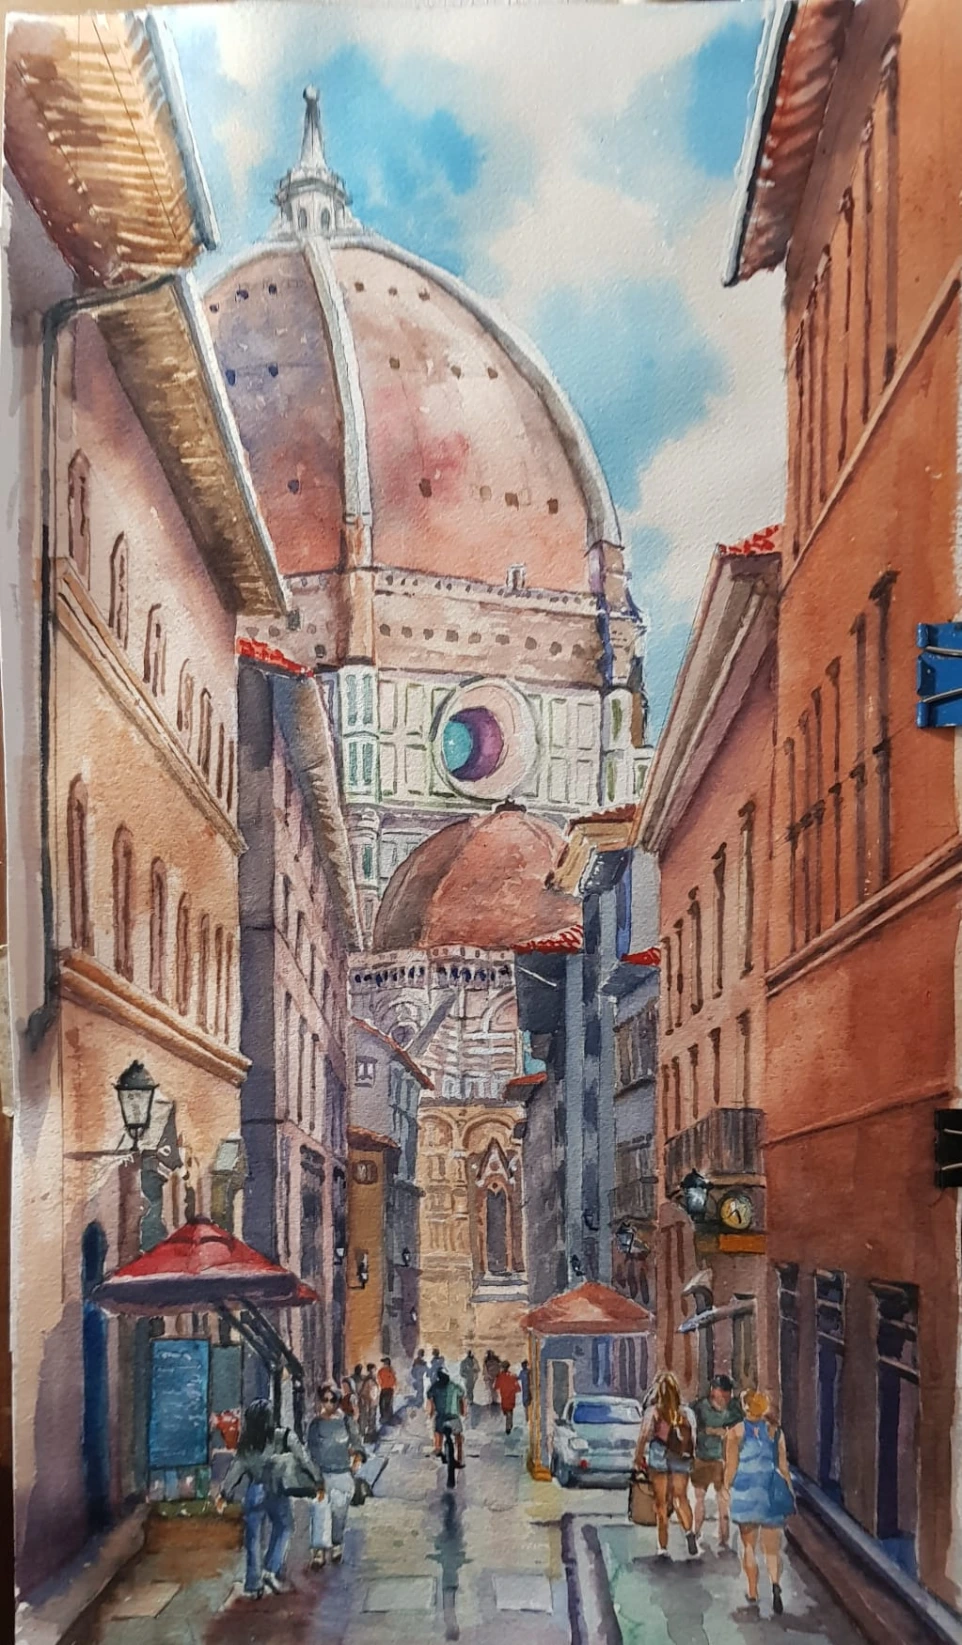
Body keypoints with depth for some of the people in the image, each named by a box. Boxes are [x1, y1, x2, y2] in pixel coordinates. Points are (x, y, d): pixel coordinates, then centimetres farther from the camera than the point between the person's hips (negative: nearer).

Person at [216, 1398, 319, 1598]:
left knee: (254, 1537, 10)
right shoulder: (285, 1438, -8)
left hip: (254, 1492, 2)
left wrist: (224, 1494, 9)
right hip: (278, 1492, -2)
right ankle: (272, 1571, 1)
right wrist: (317, 1481, 10)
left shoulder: (247, 1443, 0)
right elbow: (304, 1461, -2)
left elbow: (236, 1468, 2)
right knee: (282, 1530, 16)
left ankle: (253, 1585, 11)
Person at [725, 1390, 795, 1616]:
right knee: (772, 1547, 5)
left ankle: (753, 1593, 13)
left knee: (749, 1546, 12)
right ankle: (776, 1583, -20)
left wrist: (727, 1488, 6)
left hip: (745, 1492, -1)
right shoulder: (775, 1430, 1)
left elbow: (731, 1467, -5)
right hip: (772, 1491, 1)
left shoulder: (736, 1432, -4)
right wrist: (789, 1492, 12)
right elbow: (783, 1465, 4)